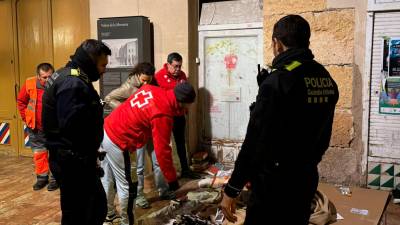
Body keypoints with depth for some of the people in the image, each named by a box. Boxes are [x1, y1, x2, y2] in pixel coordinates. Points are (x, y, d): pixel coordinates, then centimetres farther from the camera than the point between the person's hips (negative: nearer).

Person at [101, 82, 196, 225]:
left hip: (105, 130, 9)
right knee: (125, 186, 5)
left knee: (107, 180, 22)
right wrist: (172, 180, -9)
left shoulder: (151, 89, 1)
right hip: (116, 141, -9)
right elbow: (162, 150, -18)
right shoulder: (163, 115, -20)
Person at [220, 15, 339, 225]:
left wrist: (231, 189, -14)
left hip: (274, 184, -7)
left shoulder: (277, 81, -19)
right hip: (307, 179, 8)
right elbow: (322, 135, 13)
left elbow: (255, 140, -21)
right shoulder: (327, 80, 4)